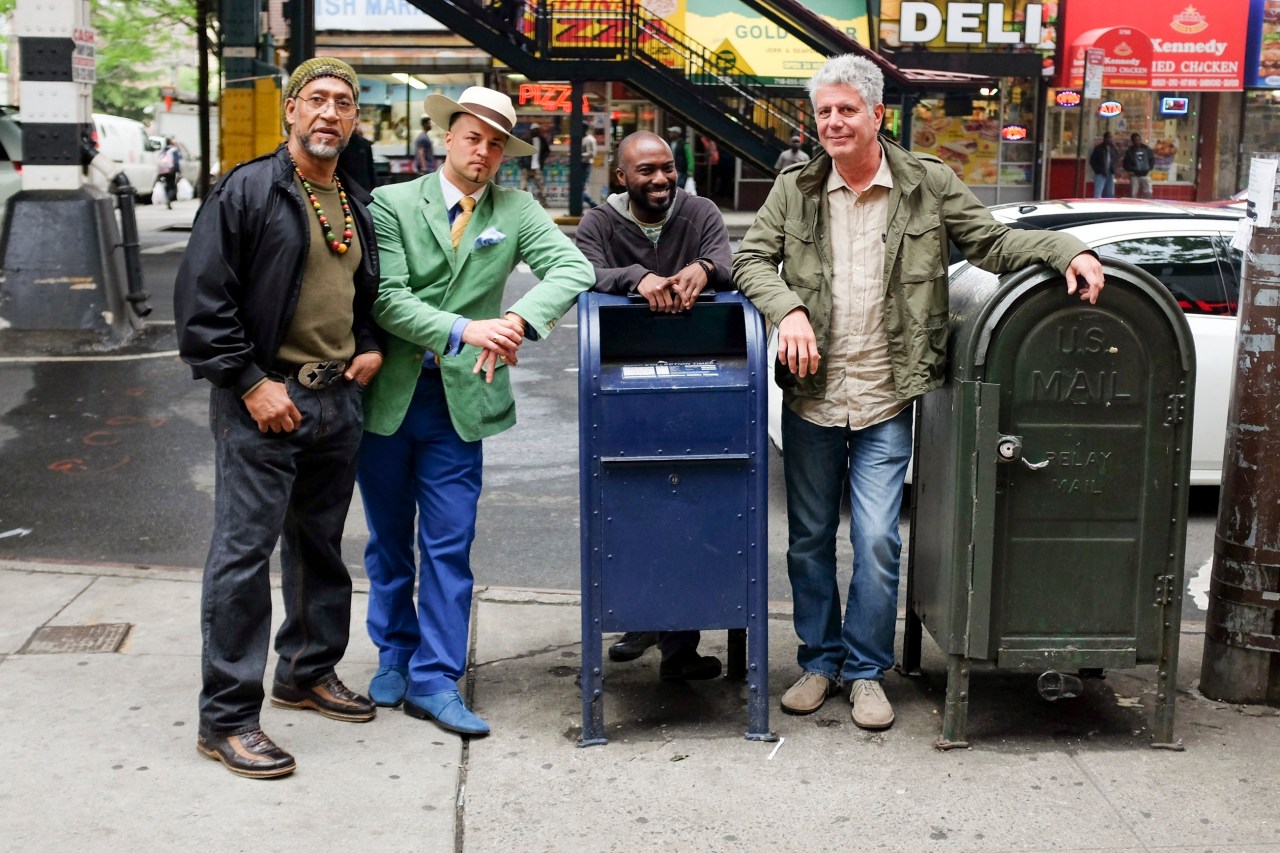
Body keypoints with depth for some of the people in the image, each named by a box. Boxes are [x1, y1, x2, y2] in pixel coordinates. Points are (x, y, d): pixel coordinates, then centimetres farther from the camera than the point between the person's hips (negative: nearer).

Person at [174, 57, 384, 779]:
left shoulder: (358, 206, 14)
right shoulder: (249, 191, -8)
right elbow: (202, 299, -12)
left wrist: (372, 347, 9)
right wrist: (251, 382, -16)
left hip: (338, 400, 7)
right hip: (266, 401, -7)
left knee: (320, 545, 18)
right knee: (245, 552, -6)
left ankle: (308, 672, 35)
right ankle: (227, 719, 1)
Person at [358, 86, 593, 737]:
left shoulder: (516, 212, 4)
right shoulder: (392, 203, -2)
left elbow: (573, 269, -10)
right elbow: (386, 298, -12)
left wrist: (519, 319, -27)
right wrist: (464, 329, -26)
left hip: (460, 399, 0)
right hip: (385, 395, 0)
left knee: (449, 545, 1)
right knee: (388, 541, 13)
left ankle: (434, 680, 10)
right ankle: (395, 656, 31)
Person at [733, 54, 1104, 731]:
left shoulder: (928, 184, 1)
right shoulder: (794, 190, 4)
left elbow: (993, 243, 4)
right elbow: (751, 259, 2)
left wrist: (1066, 250, -13)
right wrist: (788, 309, -16)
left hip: (886, 402, -2)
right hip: (811, 397, 2)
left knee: (877, 540, -2)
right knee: (809, 539, 11)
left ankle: (866, 669, 16)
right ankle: (819, 660, 28)